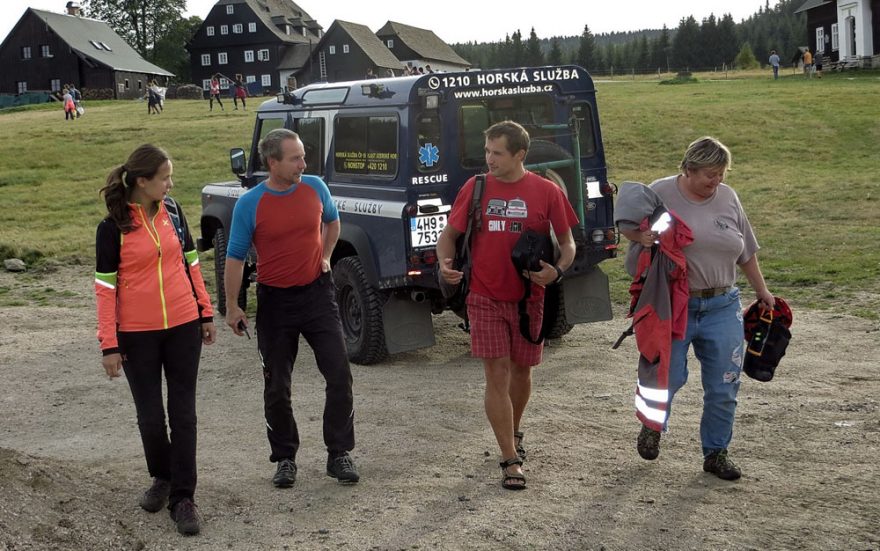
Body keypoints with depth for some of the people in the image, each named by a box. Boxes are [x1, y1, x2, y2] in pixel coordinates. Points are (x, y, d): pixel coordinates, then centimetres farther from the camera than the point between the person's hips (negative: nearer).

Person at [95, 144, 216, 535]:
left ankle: (182, 497, 11)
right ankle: (161, 478, 34)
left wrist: (205, 313, 12)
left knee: (183, 414, 3)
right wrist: (109, 345, -9)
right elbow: (105, 286, -7)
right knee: (150, 415, 8)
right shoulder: (113, 228, -9)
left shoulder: (173, 212, 2)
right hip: (137, 334, -2)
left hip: (183, 326, 3)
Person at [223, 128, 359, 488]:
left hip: (317, 292, 2)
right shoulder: (249, 205, -11)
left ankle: (339, 454, 10)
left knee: (339, 375, -3)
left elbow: (332, 220, 19)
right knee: (277, 387, 6)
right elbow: (235, 256, -5)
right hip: (275, 300, -2)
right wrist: (231, 306, -6)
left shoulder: (315, 187, -2)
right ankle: (285, 458, 21)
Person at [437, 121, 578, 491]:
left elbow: (567, 242, 2)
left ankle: (514, 432, 43)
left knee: (521, 370, 16)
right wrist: (445, 262, -16)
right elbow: (450, 233, 4)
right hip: (485, 298, -1)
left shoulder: (547, 192, -4)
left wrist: (557, 270, -18)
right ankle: (511, 460, 1)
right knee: (496, 375, -5)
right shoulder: (475, 188, -1)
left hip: (528, 299, 1)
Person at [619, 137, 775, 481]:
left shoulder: (728, 198, 6)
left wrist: (762, 291, 17)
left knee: (723, 387, 5)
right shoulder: (660, 193, -5)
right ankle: (653, 426, 32)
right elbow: (626, 226, 4)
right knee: (668, 377, 0)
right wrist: (641, 236, -18)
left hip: (722, 307, 4)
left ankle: (716, 453, 22)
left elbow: (746, 253, 15)